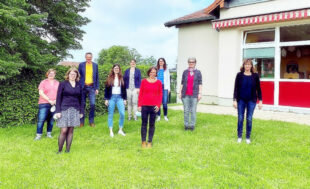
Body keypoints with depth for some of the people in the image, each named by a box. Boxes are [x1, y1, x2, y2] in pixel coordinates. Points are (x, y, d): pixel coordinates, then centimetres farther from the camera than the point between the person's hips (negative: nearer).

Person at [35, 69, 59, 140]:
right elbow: (41, 93, -5)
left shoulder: (57, 83, 14)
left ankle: (49, 133, 18)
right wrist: (49, 100, -11)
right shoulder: (43, 82, 4)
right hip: (44, 104, -3)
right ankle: (38, 135, 0)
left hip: (54, 104, 3)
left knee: (51, 120, 6)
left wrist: (56, 100, -6)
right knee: (41, 119, -8)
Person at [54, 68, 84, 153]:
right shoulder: (63, 84, 3)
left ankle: (67, 150, 12)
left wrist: (81, 111, 11)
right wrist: (58, 111, -7)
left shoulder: (79, 86, 12)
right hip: (64, 109, -3)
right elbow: (58, 98, 0)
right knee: (64, 131, -8)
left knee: (70, 131, 4)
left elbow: (80, 99, 15)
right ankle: (59, 151, 4)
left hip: (75, 110, 3)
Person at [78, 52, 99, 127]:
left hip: (92, 87, 1)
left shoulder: (95, 65, 8)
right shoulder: (81, 65, 5)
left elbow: (97, 77, 9)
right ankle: (81, 122, 13)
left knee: (92, 104, -6)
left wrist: (97, 88, 3)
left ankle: (91, 122, 6)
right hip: (83, 87, 0)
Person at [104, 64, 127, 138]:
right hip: (111, 97, -1)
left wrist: (125, 99, 5)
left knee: (122, 114, -7)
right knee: (110, 114, 3)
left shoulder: (122, 78, 8)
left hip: (120, 97, 1)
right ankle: (111, 131, 12)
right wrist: (106, 99, -2)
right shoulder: (109, 78, 3)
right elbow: (106, 89, 3)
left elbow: (124, 89, 10)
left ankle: (120, 130, 9)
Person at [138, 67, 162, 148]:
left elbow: (160, 94, 5)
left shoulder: (158, 82, 5)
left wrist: (158, 105, -5)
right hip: (144, 106, 0)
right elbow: (140, 93, 5)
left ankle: (150, 142, 14)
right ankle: (143, 141, 13)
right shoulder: (144, 81, 4)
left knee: (152, 124, 6)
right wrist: (139, 105, 0)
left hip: (154, 106, 0)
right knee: (144, 123, 4)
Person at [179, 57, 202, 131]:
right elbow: (182, 83, 10)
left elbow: (200, 84, 2)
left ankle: (192, 125, 10)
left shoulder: (198, 72, 5)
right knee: (186, 110, 5)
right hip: (185, 94, 1)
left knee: (193, 110, 0)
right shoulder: (185, 72, 8)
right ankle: (186, 125, 14)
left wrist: (200, 93, -4)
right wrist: (180, 92, 6)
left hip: (194, 94, -1)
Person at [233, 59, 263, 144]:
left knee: (249, 119, 4)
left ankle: (248, 137, 17)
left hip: (251, 100, 0)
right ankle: (239, 137, 16)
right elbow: (236, 88, -1)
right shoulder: (239, 75, -1)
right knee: (240, 119, 5)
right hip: (241, 100, 0)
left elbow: (258, 89, 4)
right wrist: (235, 100, -7)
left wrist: (260, 100, 1)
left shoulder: (255, 75, 1)